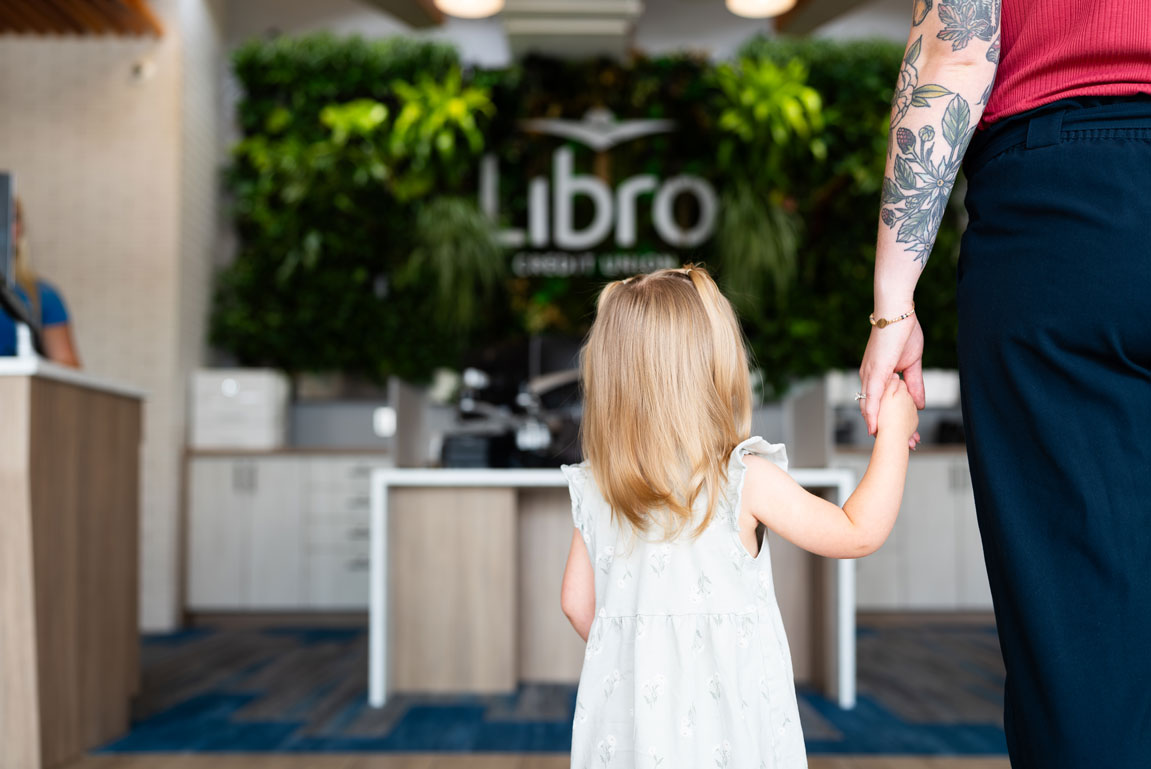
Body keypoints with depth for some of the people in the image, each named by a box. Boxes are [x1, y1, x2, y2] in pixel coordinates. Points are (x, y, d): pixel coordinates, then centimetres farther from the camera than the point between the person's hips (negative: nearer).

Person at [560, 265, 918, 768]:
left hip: (626, 704, 4)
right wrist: (893, 430, 3)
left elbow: (577, 604, 9)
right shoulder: (746, 480, -13)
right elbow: (859, 534, -6)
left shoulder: (592, 491, 0)